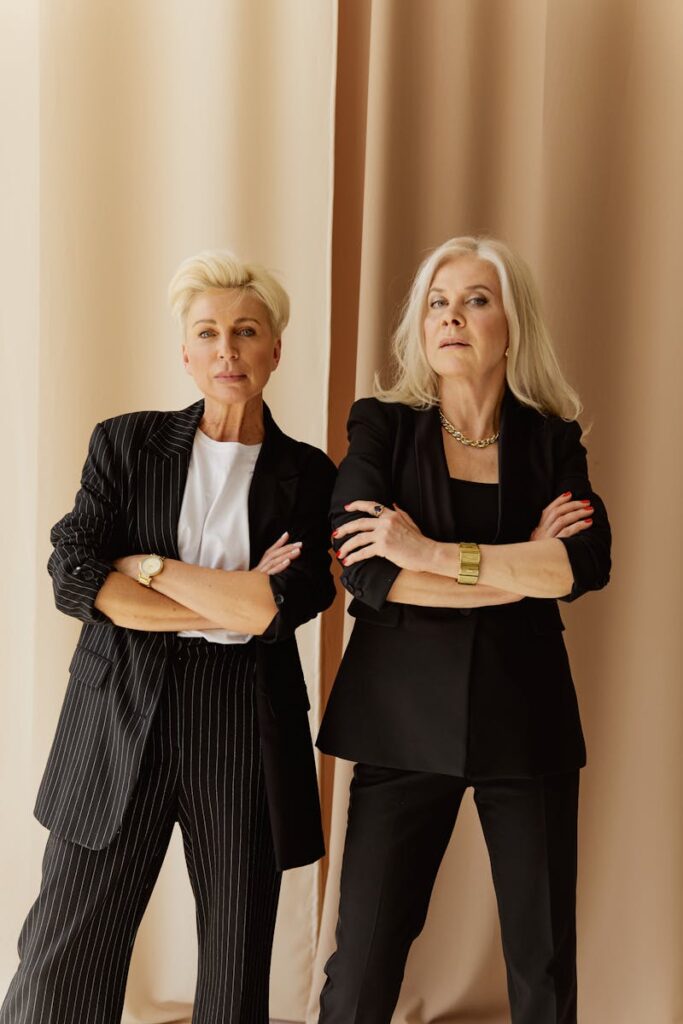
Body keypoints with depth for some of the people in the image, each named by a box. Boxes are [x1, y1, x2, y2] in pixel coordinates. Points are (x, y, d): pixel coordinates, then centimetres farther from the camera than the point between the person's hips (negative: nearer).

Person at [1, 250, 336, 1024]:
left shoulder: (308, 476, 3)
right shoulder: (124, 444, 5)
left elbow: (283, 606, -11)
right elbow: (74, 579, -8)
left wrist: (149, 565, -9)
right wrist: (230, 607, -12)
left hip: (248, 734, 0)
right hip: (120, 722, 0)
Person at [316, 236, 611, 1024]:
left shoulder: (551, 439, 5)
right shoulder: (381, 426, 1)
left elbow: (590, 562, -13)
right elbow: (364, 571, -13)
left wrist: (433, 553, -19)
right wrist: (525, 570, -12)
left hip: (525, 716, 2)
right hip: (405, 716, -1)